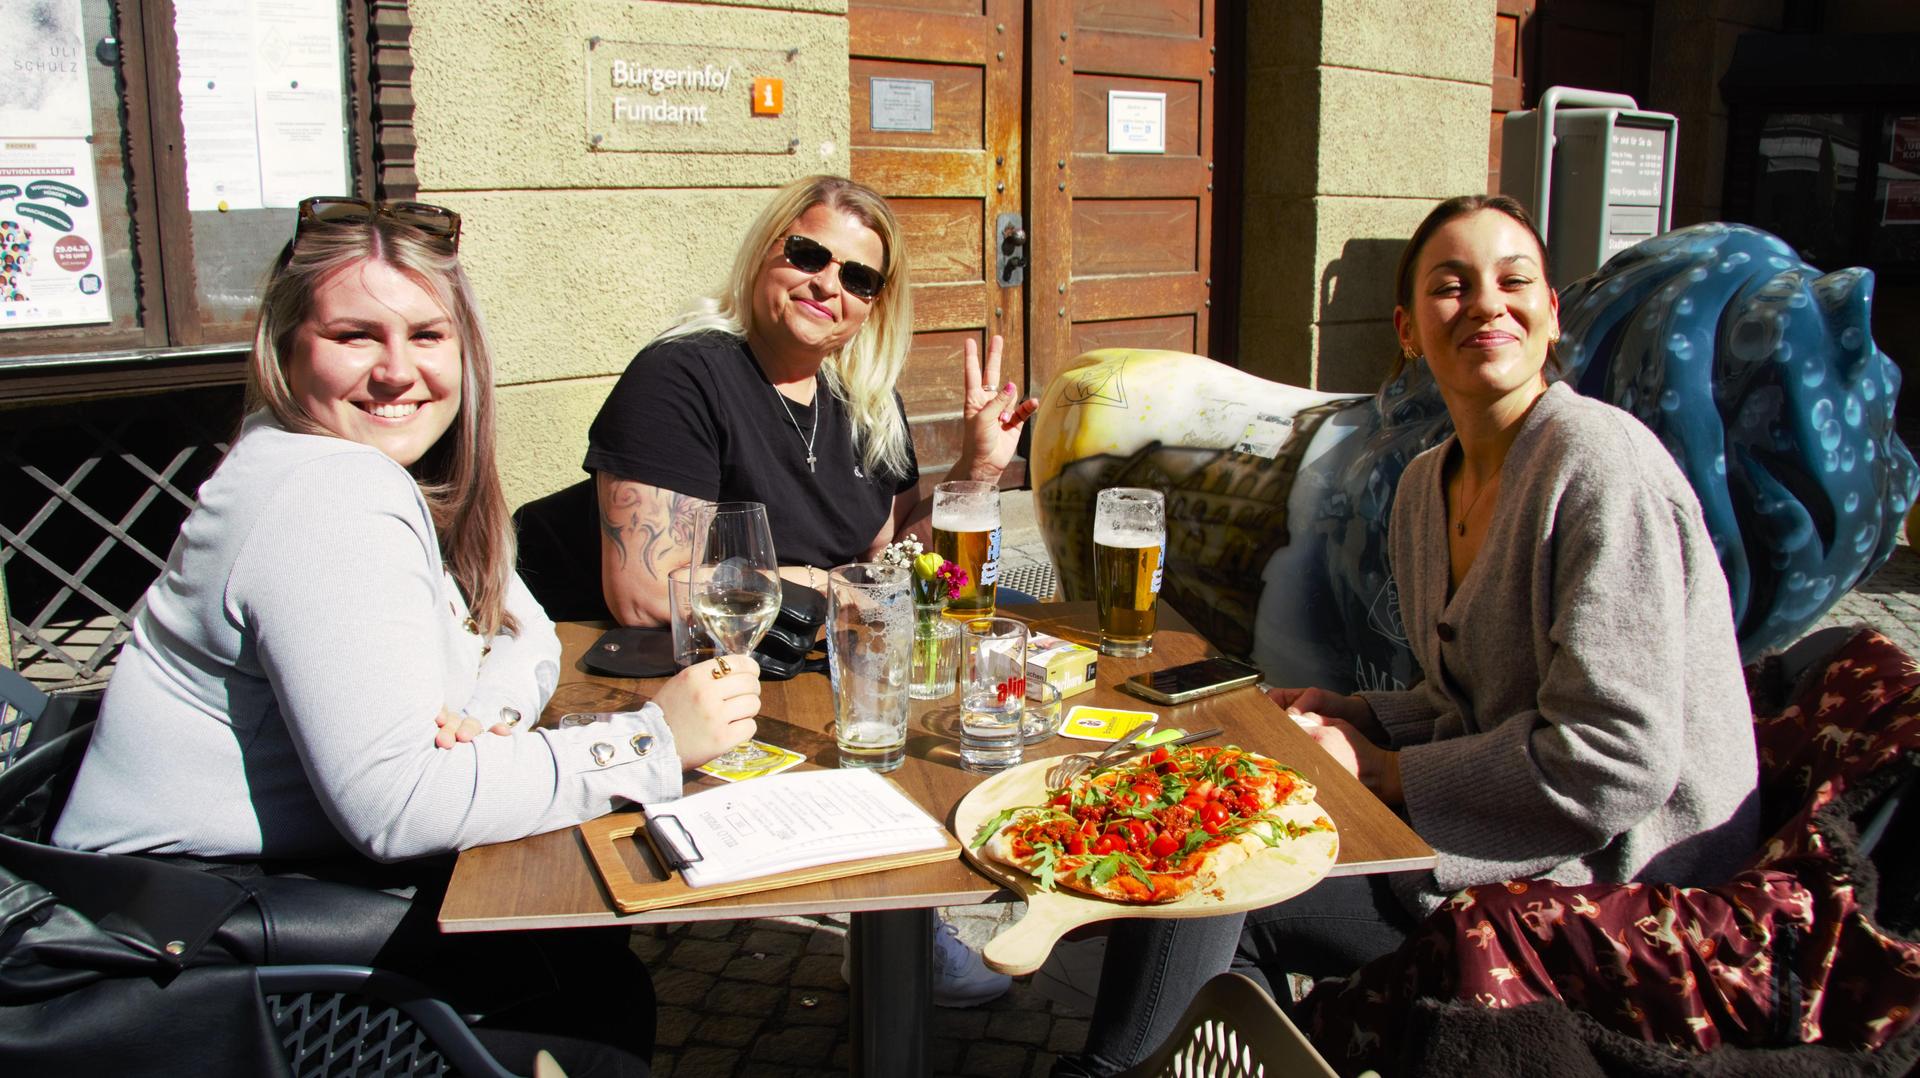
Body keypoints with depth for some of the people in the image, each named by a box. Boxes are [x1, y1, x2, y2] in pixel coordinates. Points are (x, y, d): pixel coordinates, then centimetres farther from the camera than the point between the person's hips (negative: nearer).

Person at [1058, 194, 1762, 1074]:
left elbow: (1614, 762, -24)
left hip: (1598, 871, -8)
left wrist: (1386, 771, -16)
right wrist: (1357, 719, -2)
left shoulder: (1600, 460, -19)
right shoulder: (1425, 487, 7)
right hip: (1514, 827, 8)